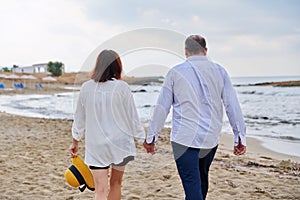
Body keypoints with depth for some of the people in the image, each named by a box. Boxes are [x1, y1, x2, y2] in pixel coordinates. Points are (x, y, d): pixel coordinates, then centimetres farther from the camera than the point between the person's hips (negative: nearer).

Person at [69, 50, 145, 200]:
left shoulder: (86, 87, -3)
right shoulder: (122, 87, -10)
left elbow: (79, 118, 7)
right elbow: (132, 117, -4)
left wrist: (75, 141, 20)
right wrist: (143, 139, 8)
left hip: (95, 146, 1)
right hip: (119, 142, 0)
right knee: (116, 183, 21)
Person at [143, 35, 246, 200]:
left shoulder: (175, 72, -1)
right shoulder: (219, 71, 4)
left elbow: (162, 107, 0)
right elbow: (233, 106, 1)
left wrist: (151, 136, 8)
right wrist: (240, 137, 5)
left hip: (184, 138, -3)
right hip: (211, 137, 4)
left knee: (192, 184, -4)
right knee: (202, 178, 24)